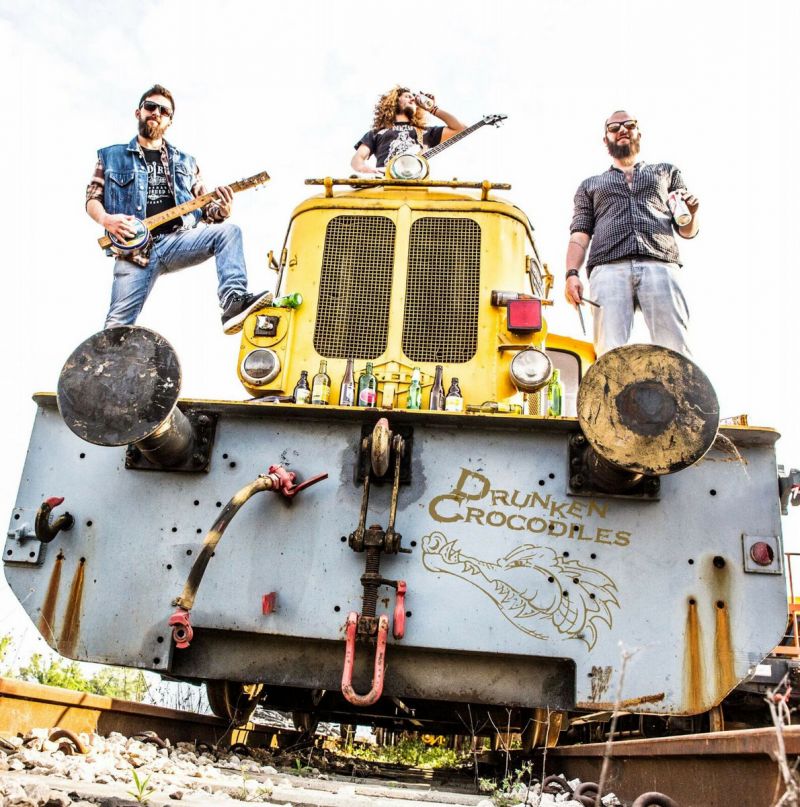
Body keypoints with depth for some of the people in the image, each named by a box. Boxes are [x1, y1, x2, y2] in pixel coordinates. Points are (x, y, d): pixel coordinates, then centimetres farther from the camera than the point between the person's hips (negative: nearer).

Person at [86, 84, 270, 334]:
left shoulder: (185, 162, 21)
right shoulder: (111, 157, 16)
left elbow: (204, 208, 18)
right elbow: (92, 198, 14)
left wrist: (220, 209, -7)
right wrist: (106, 219, -10)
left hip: (178, 241, 2)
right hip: (134, 249, -1)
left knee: (228, 231, -25)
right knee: (117, 326, -13)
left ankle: (234, 301, -39)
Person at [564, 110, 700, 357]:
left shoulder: (666, 172, 32)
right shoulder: (590, 185, 31)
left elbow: (687, 231, 27)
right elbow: (580, 235, 18)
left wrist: (691, 213, 3)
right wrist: (572, 274, -1)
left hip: (660, 266, 1)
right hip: (608, 269, 0)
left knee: (675, 353, -19)